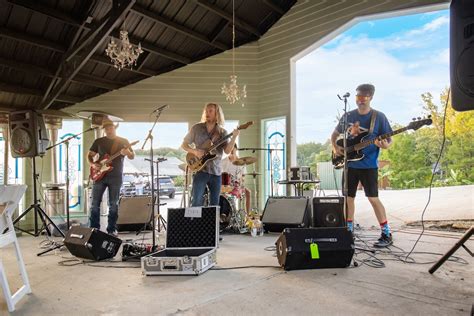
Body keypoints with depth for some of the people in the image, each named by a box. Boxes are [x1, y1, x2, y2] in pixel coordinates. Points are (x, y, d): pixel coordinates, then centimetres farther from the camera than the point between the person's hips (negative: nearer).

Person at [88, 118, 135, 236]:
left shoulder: (123, 141, 5)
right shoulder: (99, 141, 9)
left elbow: (132, 157, 0)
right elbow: (90, 155, 12)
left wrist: (128, 153, -23)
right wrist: (93, 164, -8)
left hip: (116, 177, -1)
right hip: (99, 175, 2)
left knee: (113, 204, 2)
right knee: (95, 203, 1)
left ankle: (112, 229, 13)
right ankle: (94, 229, 13)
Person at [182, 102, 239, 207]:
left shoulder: (222, 132, 5)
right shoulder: (196, 128, 2)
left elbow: (227, 151, -7)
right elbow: (184, 144, 6)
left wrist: (234, 137, -22)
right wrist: (195, 151, -13)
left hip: (216, 172, 2)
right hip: (200, 170, -2)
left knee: (215, 204, 8)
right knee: (197, 202, -9)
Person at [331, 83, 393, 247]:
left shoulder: (379, 117, -4)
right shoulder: (348, 116, 7)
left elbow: (389, 141, -3)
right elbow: (334, 134, 17)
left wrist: (385, 145, -26)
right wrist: (335, 147, -1)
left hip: (368, 165, -4)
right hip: (350, 164, 5)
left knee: (373, 198, -8)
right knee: (348, 197, 9)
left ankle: (387, 234, 4)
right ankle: (349, 230, 23)